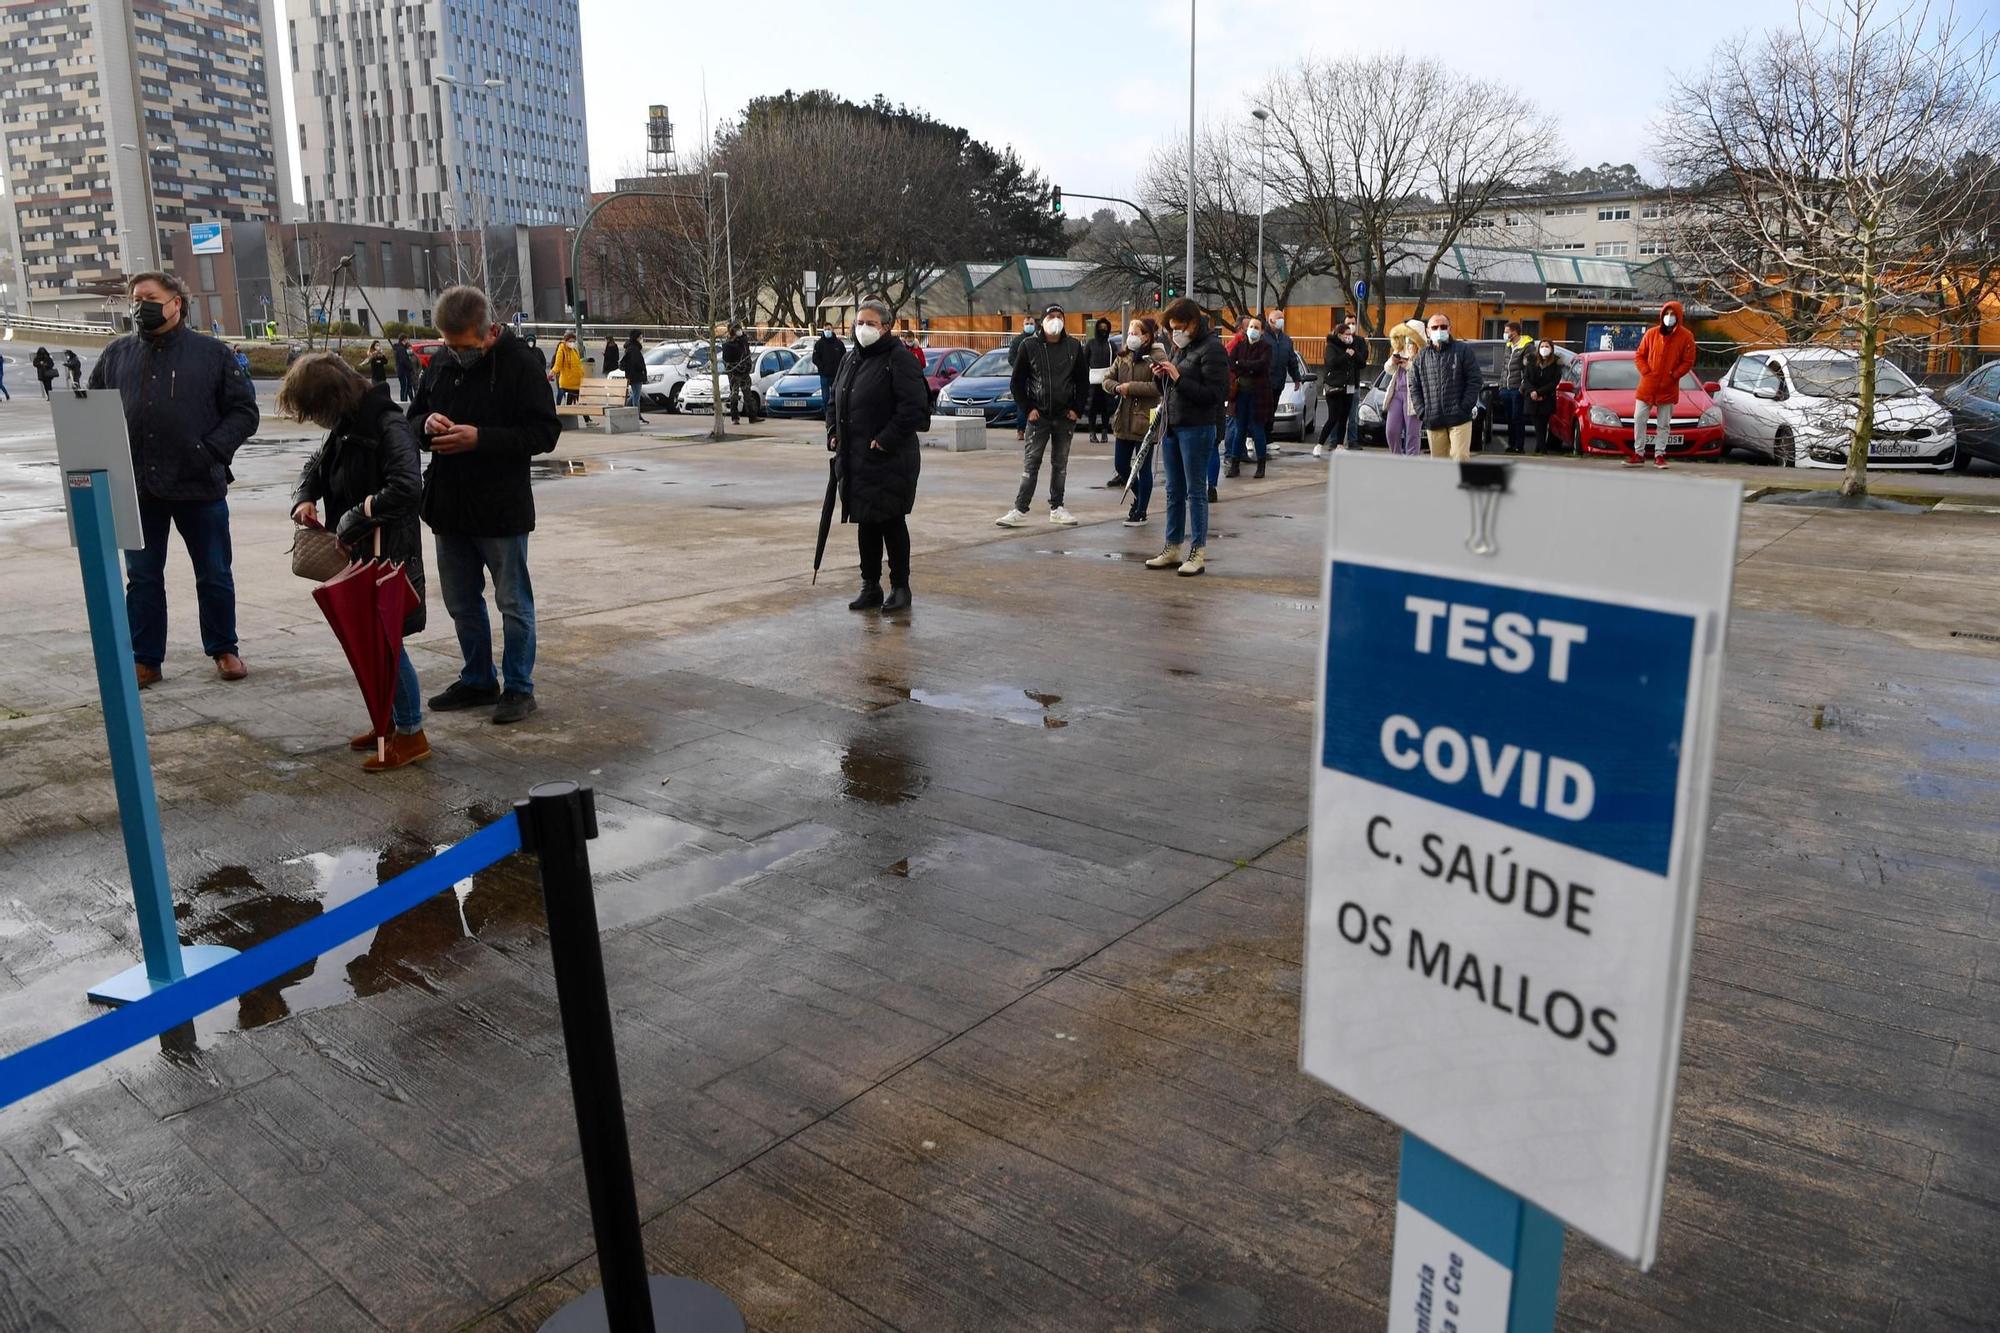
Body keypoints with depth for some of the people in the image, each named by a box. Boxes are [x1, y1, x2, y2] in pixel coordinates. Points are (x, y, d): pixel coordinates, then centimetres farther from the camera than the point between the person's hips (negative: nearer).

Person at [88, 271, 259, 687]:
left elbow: (243, 411, 0)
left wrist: (213, 450, -13)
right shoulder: (117, 354, 9)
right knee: (142, 578, 9)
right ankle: (144, 659, 17)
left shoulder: (212, 353, 1)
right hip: (137, 489, 3)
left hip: (199, 486, -3)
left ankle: (223, 649, 23)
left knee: (214, 575, 8)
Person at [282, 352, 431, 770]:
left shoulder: (389, 426, -19)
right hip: (356, 552, 9)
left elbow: (408, 488, -31)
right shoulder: (343, 428, 9)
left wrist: (356, 516, -23)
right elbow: (315, 466, 25)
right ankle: (388, 720, 28)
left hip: (388, 553, -9)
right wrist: (304, 498, 4)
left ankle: (412, 733, 6)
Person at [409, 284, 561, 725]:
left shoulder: (520, 363, -13)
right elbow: (415, 415, 16)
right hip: (449, 507, 7)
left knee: (513, 604, 5)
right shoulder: (441, 362, 5)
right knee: (461, 602, 17)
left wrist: (480, 439, -25)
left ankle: (518, 687, 17)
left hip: (501, 509, -7)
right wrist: (427, 423, -9)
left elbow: (544, 432, -17)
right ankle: (478, 680, 32)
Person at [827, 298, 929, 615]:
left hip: (890, 460, -7)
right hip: (855, 459, 8)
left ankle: (900, 588, 10)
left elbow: (914, 406, -18)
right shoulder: (850, 360, 15)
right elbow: (835, 401, 26)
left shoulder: (900, 359, -10)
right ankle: (870, 587, 21)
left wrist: (887, 439, -20)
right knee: (866, 524, 12)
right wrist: (833, 432, 11)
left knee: (892, 522, -2)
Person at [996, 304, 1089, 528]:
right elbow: (1017, 382, 2)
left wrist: (1077, 409, 0)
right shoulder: (1029, 347, 0)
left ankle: (1057, 508, 18)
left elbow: (1083, 381, 9)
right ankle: (1020, 511, -3)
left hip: (1065, 417, 2)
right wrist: (1027, 408, -5)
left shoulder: (1074, 347, 5)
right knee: (1031, 463, -4)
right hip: (1038, 416, -2)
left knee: (1060, 464, 9)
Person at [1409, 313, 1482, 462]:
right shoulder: (1421, 357, 12)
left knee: (1460, 458, -12)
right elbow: (1414, 386, 12)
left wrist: (1464, 408, -11)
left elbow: (1475, 380, -2)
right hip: (1433, 421, 4)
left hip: (1459, 419, -4)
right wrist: (1422, 411, 0)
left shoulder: (1464, 350, 2)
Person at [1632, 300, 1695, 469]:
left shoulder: (1686, 337, -4)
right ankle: (1639, 453, 9)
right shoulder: (1651, 333, 1)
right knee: (1639, 419, 1)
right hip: (1647, 386, 2)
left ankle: (1659, 455, 10)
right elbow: (1640, 355, 7)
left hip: (1668, 388, -2)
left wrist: (1672, 377, -11)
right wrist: (1646, 372, -6)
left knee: (1664, 424, 5)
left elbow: (1688, 362, -2)